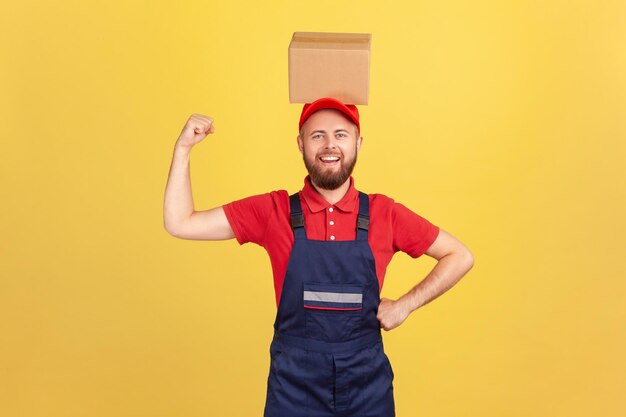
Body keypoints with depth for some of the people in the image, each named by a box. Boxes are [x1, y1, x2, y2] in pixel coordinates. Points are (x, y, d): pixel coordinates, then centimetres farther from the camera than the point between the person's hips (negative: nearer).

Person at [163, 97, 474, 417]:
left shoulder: (384, 214, -3)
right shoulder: (273, 211, -4)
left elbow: (460, 257, 6)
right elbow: (180, 224, -4)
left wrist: (404, 305, -3)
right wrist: (183, 148, -11)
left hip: (367, 381, 1)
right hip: (294, 382, -1)